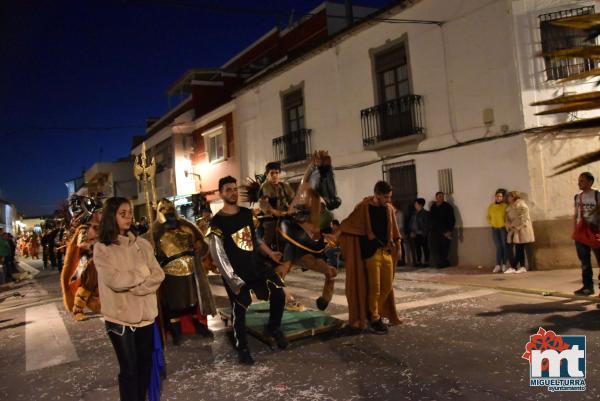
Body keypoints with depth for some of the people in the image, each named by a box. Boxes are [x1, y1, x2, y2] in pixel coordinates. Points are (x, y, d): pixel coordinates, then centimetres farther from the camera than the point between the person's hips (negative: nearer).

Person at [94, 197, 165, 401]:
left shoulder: (142, 244, 5)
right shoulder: (102, 248, -7)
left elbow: (158, 275, -1)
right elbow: (114, 280, -18)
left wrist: (136, 287, -16)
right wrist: (143, 273, -7)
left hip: (145, 314, 4)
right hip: (120, 317, -4)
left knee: (146, 364, 14)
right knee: (129, 369, 5)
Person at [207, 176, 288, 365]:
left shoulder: (247, 213, 5)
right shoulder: (217, 223, -12)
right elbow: (218, 256, -13)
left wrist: (270, 253, 12)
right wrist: (233, 280, -16)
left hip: (256, 265, 5)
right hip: (235, 273, -5)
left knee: (278, 292, -7)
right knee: (239, 311, 5)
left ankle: (273, 328, 18)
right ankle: (242, 349, 24)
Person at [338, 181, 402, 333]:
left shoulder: (389, 209, 7)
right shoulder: (364, 208, -10)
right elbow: (347, 226, -2)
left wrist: (397, 246, 16)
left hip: (387, 252, 6)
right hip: (371, 253, -6)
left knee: (388, 286, 8)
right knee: (374, 288, -2)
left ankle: (373, 313, 26)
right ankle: (374, 319, 13)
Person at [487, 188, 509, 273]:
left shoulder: (505, 206, -8)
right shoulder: (491, 206, 8)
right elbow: (488, 216, 16)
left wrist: (506, 224, -17)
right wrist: (491, 223, 3)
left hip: (504, 228, -4)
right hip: (495, 228, 4)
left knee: (505, 246, 2)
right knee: (498, 246, 5)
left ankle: (505, 264, 7)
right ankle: (498, 265, 4)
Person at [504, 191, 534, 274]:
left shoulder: (521, 205, -11)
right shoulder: (511, 206, 16)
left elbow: (523, 219, -16)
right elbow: (508, 218, 18)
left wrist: (516, 227, -16)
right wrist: (509, 226, 2)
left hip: (521, 231, -9)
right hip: (515, 231, 9)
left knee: (519, 250, -6)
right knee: (519, 250, 8)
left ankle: (513, 267, -11)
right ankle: (522, 267, 10)